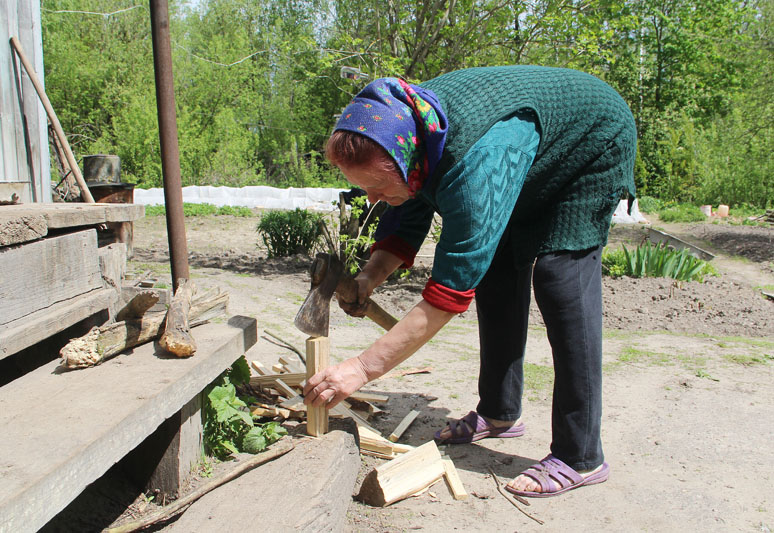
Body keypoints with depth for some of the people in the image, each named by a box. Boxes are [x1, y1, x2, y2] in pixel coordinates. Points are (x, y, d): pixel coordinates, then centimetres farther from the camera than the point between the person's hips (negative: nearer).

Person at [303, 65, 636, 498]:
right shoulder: (408, 127, -19)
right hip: (535, 172, 8)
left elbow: (449, 294, -44)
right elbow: (405, 226, -6)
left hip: (596, 149, -8)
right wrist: (369, 277, -25)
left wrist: (362, 368, -43)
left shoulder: (476, 161, -45)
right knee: (495, 272, 4)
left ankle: (581, 457, -13)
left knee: (561, 277, -21)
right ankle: (501, 413, 18)